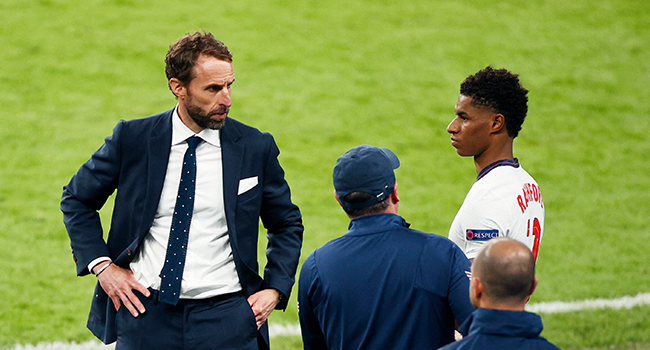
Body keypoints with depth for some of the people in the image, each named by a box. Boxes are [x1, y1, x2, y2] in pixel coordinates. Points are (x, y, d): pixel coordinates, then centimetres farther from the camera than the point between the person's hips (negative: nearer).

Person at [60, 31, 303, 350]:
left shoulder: (256, 148, 0)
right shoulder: (132, 139, -1)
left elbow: (287, 224, 14)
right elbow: (76, 199, 12)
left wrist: (275, 289, 1)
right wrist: (101, 264, 0)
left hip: (225, 315, 0)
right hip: (144, 309, 0)